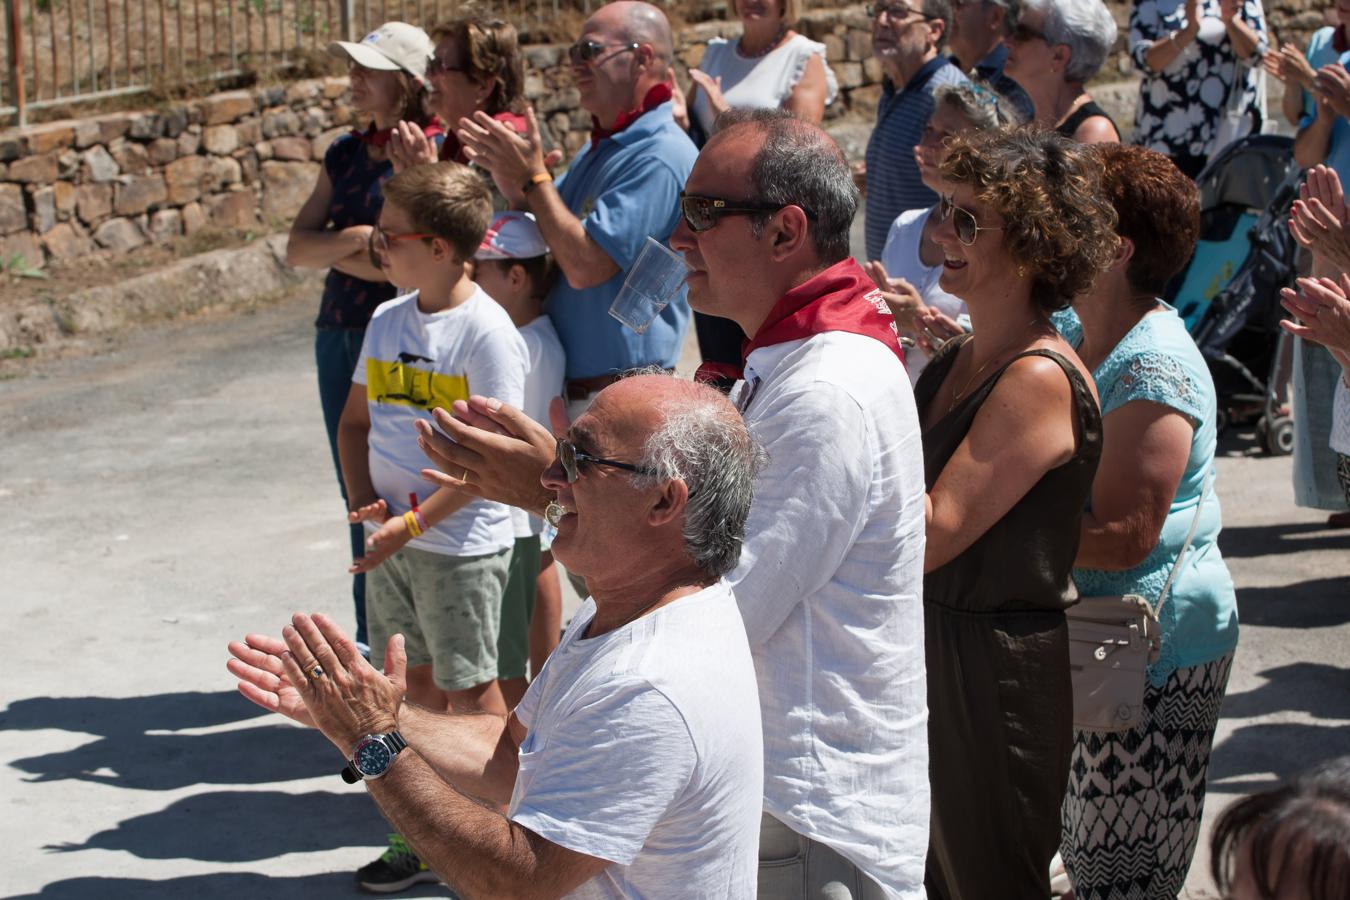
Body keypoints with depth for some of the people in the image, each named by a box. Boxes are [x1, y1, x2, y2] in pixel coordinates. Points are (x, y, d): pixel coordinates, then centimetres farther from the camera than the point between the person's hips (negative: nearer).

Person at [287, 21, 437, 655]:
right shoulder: (344, 155, 13)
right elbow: (297, 248, 6)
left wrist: (331, 253, -6)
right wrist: (354, 239, -12)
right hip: (340, 335, 7)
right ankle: (372, 636, 21)